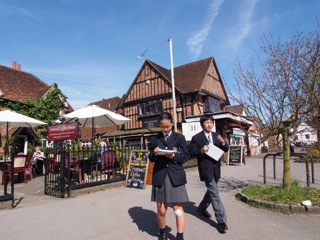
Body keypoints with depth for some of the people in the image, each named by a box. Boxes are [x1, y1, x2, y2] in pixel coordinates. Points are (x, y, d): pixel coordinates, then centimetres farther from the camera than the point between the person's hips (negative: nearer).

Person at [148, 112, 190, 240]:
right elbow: (151, 158, 10)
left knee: (178, 208, 1)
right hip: (160, 176, 2)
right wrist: (154, 153, -12)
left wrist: (174, 156, -16)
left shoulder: (180, 137, 4)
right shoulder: (154, 139, 8)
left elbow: (186, 156, 1)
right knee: (161, 210, 10)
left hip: (175, 176, -1)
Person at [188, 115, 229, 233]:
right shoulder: (196, 138, -9)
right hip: (206, 169, -6)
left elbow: (226, 149, 9)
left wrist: (223, 143, -12)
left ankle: (202, 208, 45)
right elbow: (190, 152, -8)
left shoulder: (216, 135, 7)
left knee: (211, 191, 22)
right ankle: (221, 221, 4)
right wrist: (201, 150, -24)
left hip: (216, 168, 6)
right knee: (214, 194, -5)